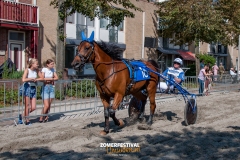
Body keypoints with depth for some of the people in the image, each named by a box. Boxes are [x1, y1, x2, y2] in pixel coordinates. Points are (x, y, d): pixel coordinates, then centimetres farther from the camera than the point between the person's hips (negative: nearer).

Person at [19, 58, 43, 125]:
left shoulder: (36, 70, 6)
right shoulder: (27, 70, -10)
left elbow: (42, 78, 8)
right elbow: (23, 80, -21)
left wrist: (36, 79, -8)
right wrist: (31, 78, -11)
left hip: (33, 89, 6)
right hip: (27, 88, -6)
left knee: (33, 107, 3)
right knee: (27, 106, 1)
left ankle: (22, 116, 23)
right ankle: (27, 120, 15)